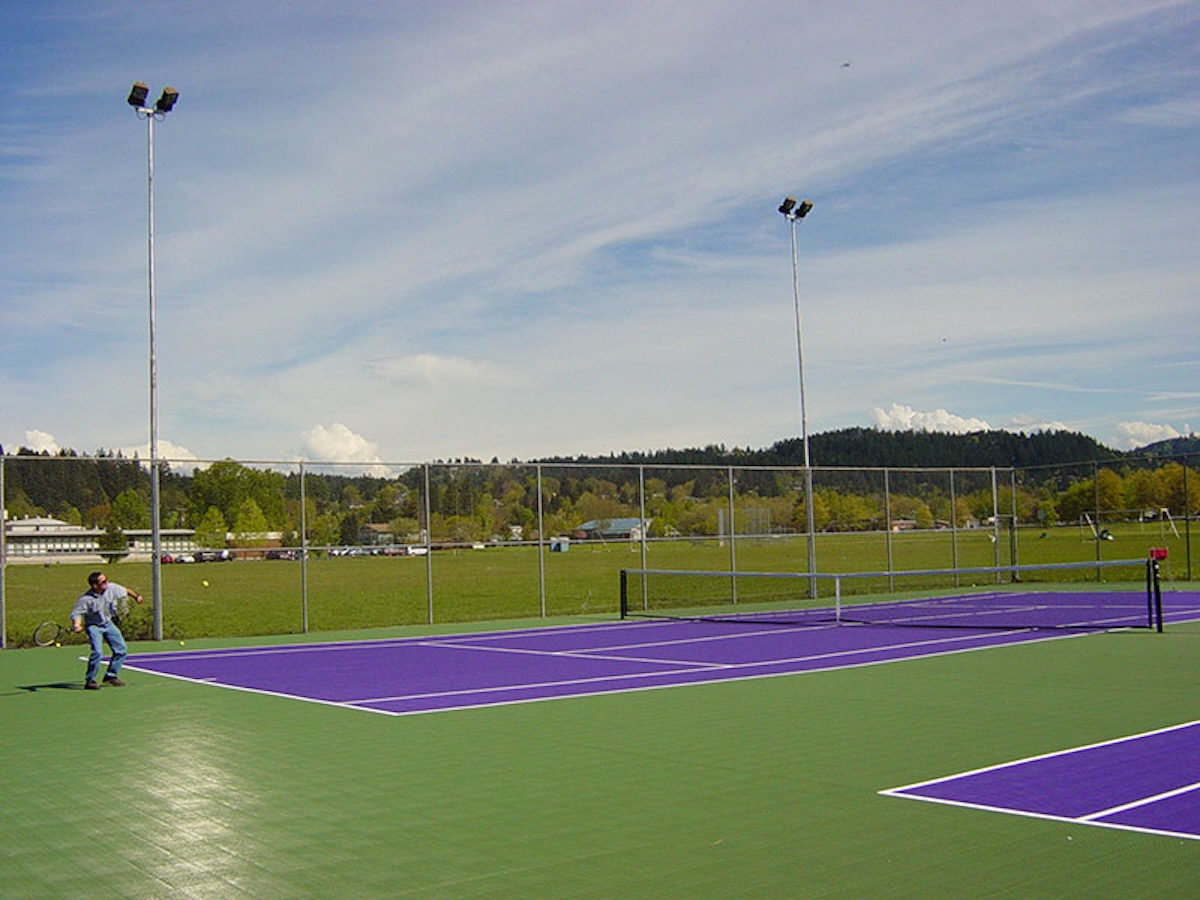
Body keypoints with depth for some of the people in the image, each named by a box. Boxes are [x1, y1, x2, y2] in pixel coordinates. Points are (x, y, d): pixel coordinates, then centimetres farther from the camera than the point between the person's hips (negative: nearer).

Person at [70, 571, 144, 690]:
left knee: (121, 649, 3)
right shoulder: (86, 599, -28)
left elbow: (125, 591, 6)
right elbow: (76, 613, -22)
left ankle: (111, 676, 21)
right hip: (94, 626, -6)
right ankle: (89, 680, -6)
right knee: (97, 652, -23)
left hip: (108, 623, 6)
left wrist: (136, 596, 6)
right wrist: (77, 624, -39)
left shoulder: (111, 588, -15)